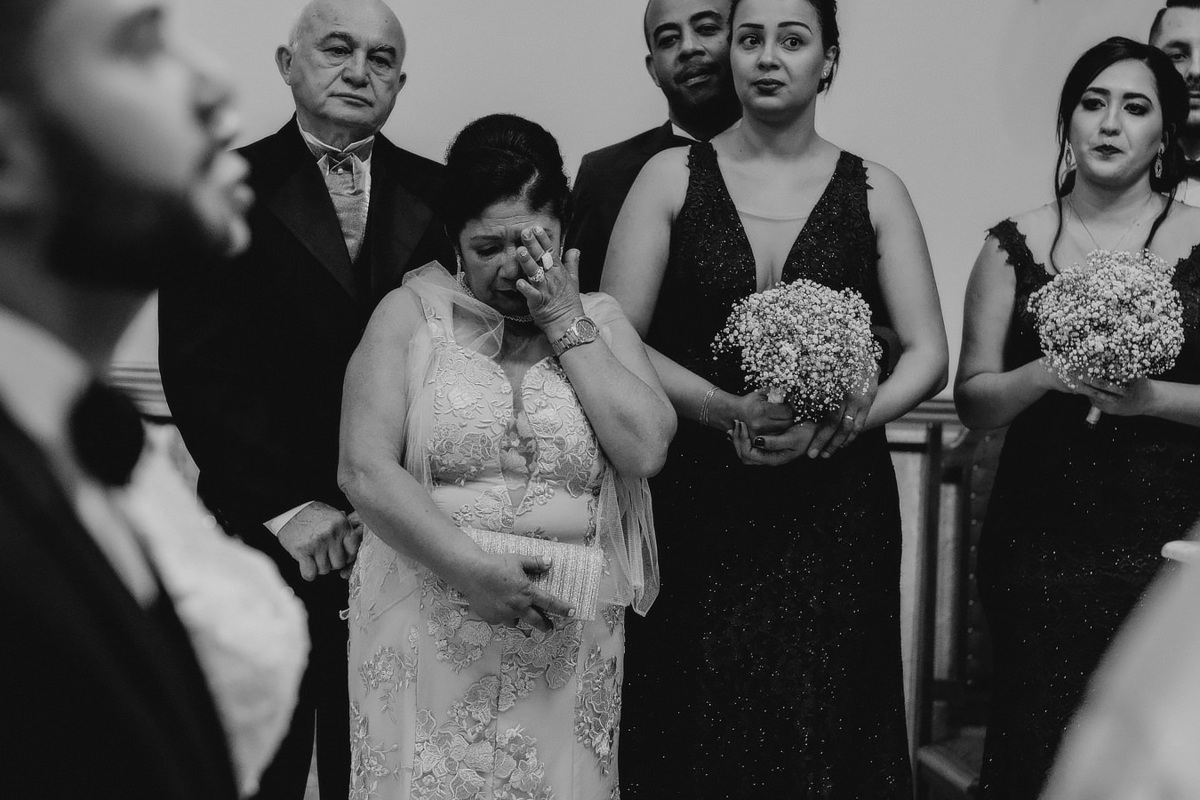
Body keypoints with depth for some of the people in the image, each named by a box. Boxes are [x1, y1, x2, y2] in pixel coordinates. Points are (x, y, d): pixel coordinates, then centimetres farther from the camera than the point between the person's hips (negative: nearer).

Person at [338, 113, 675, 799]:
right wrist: (470, 569, -16)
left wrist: (565, 324, -4)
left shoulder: (600, 320, 10)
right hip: (428, 628, -1)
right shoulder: (410, 313, 4)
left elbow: (646, 449, -6)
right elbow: (366, 471, -6)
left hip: (567, 638, 2)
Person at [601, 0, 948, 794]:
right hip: (697, 504, 0)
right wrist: (729, 410, -16)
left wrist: (844, 420, -15)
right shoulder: (673, 176, 3)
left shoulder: (874, 192, 5)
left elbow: (928, 355, 3)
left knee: (821, 726, 2)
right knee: (699, 731, 1)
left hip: (835, 510, 1)